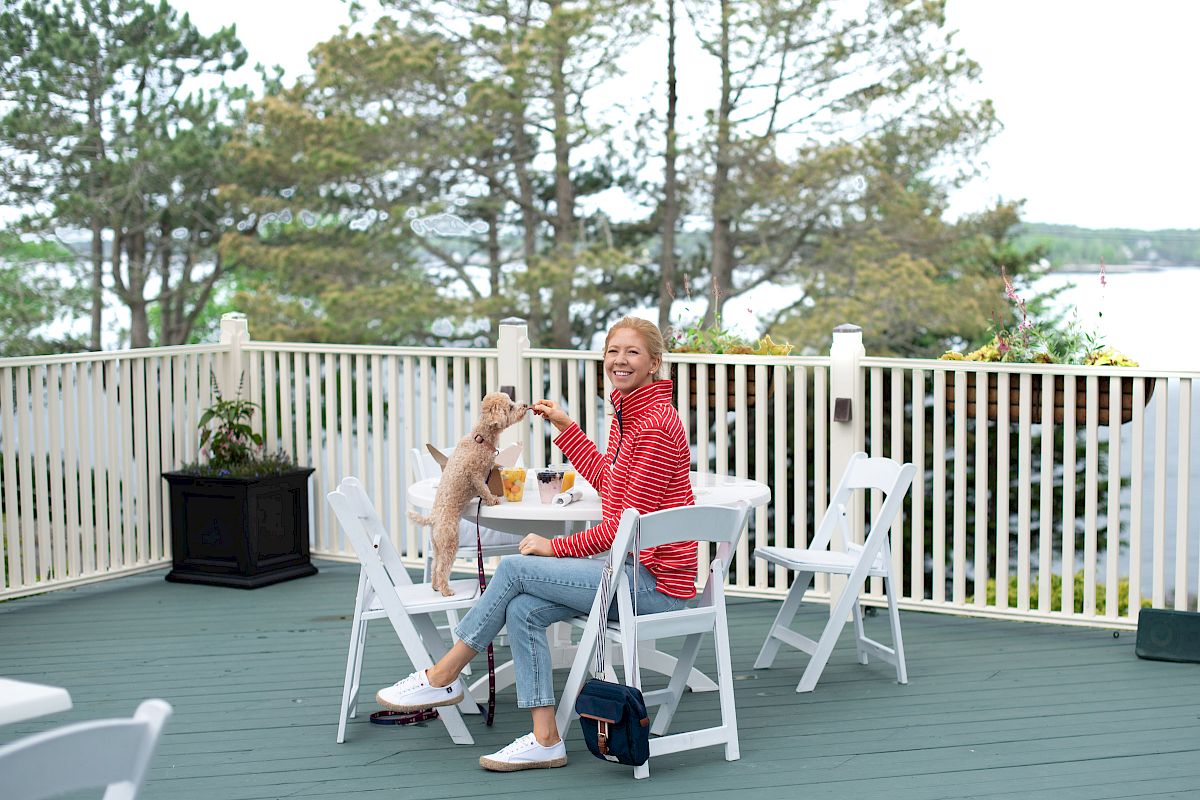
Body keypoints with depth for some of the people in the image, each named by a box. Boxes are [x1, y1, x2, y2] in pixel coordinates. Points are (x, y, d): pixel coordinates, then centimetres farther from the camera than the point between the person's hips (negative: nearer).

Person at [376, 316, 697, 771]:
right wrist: (565, 426, 26)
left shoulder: (656, 425, -17)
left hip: (655, 581, -9)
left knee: (514, 568, -10)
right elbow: (605, 480, 29)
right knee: (522, 610, -7)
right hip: (633, 569, 9)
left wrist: (558, 548, -9)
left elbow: (629, 523, -18)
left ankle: (441, 679, 4)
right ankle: (545, 741, -5)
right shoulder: (626, 417, 13)